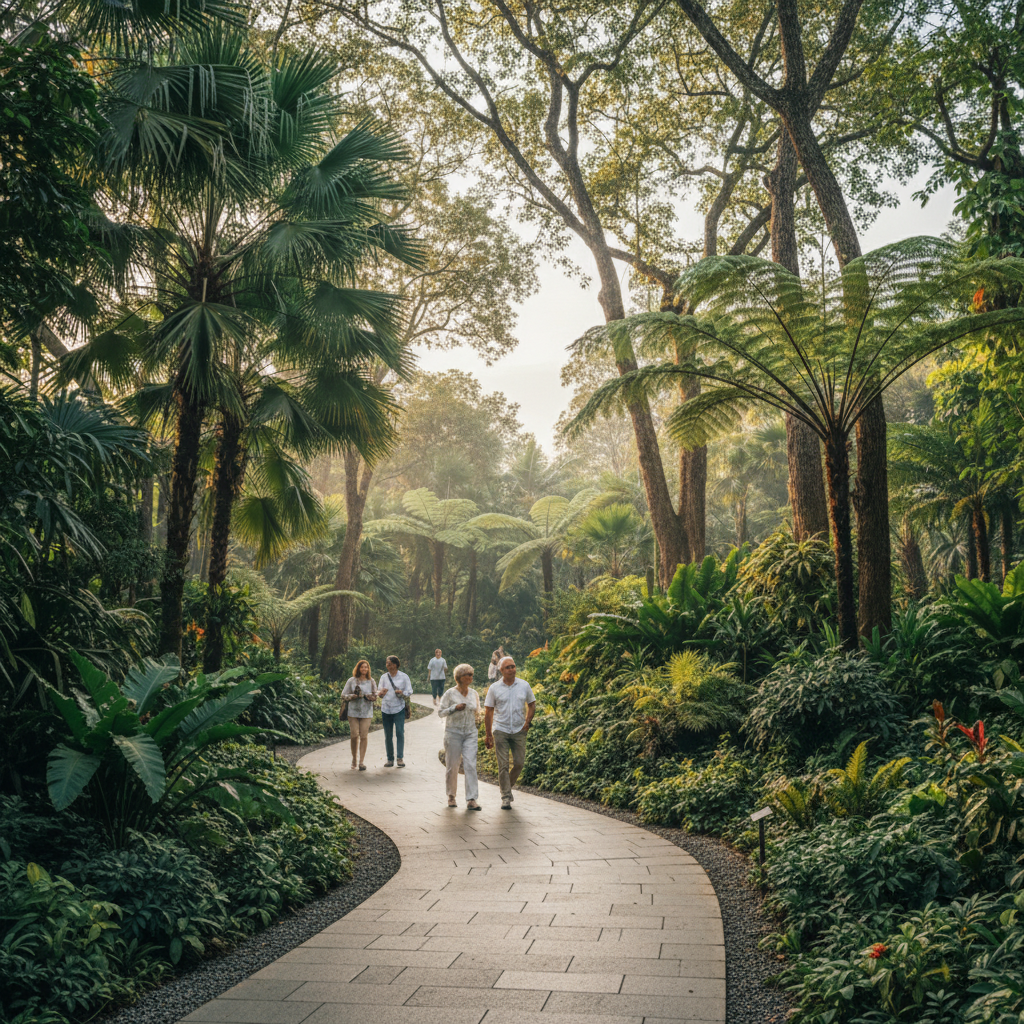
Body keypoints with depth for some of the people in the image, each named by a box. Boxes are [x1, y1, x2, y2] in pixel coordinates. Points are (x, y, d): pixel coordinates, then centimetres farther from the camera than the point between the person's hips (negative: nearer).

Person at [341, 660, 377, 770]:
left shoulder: (371, 681, 9)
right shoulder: (351, 681, 5)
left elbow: (375, 696, 5)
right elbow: (343, 695, 3)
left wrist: (364, 695, -11)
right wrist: (354, 696, -13)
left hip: (366, 712, 1)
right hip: (353, 711, -1)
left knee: (364, 736, -5)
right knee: (354, 736, -4)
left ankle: (361, 762, 1)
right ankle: (354, 759, 16)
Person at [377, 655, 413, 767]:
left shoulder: (404, 677, 3)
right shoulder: (384, 677, 10)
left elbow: (409, 692, 3)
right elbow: (379, 692, 11)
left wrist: (402, 693, -18)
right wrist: (381, 693, -13)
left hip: (399, 708, -3)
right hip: (386, 709, 3)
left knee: (400, 732, -12)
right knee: (388, 735, 4)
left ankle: (400, 758, -6)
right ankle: (390, 759, 12)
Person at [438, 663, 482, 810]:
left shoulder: (474, 694, 7)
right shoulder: (450, 694, -5)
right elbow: (440, 712, -6)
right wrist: (454, 708, -18)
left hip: (470, 733, 3)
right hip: (453, 732, -3)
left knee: (470, 765, -8)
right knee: (452, 766, 3)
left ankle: (471, 799, -10)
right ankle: (451, 795, 24)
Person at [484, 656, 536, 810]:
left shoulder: (524, 685, 3)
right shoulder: (494, 688, -1)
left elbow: (532, 704, 14)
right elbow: (488, 711, 2)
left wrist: (528, 722, -1)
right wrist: (488, 735, -1)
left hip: (519, 731, 2)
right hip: (500, 730, -2)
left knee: (519, 763, 3)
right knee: (503, 765, -2)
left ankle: (506, 785, 27)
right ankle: (506, 797, 5)